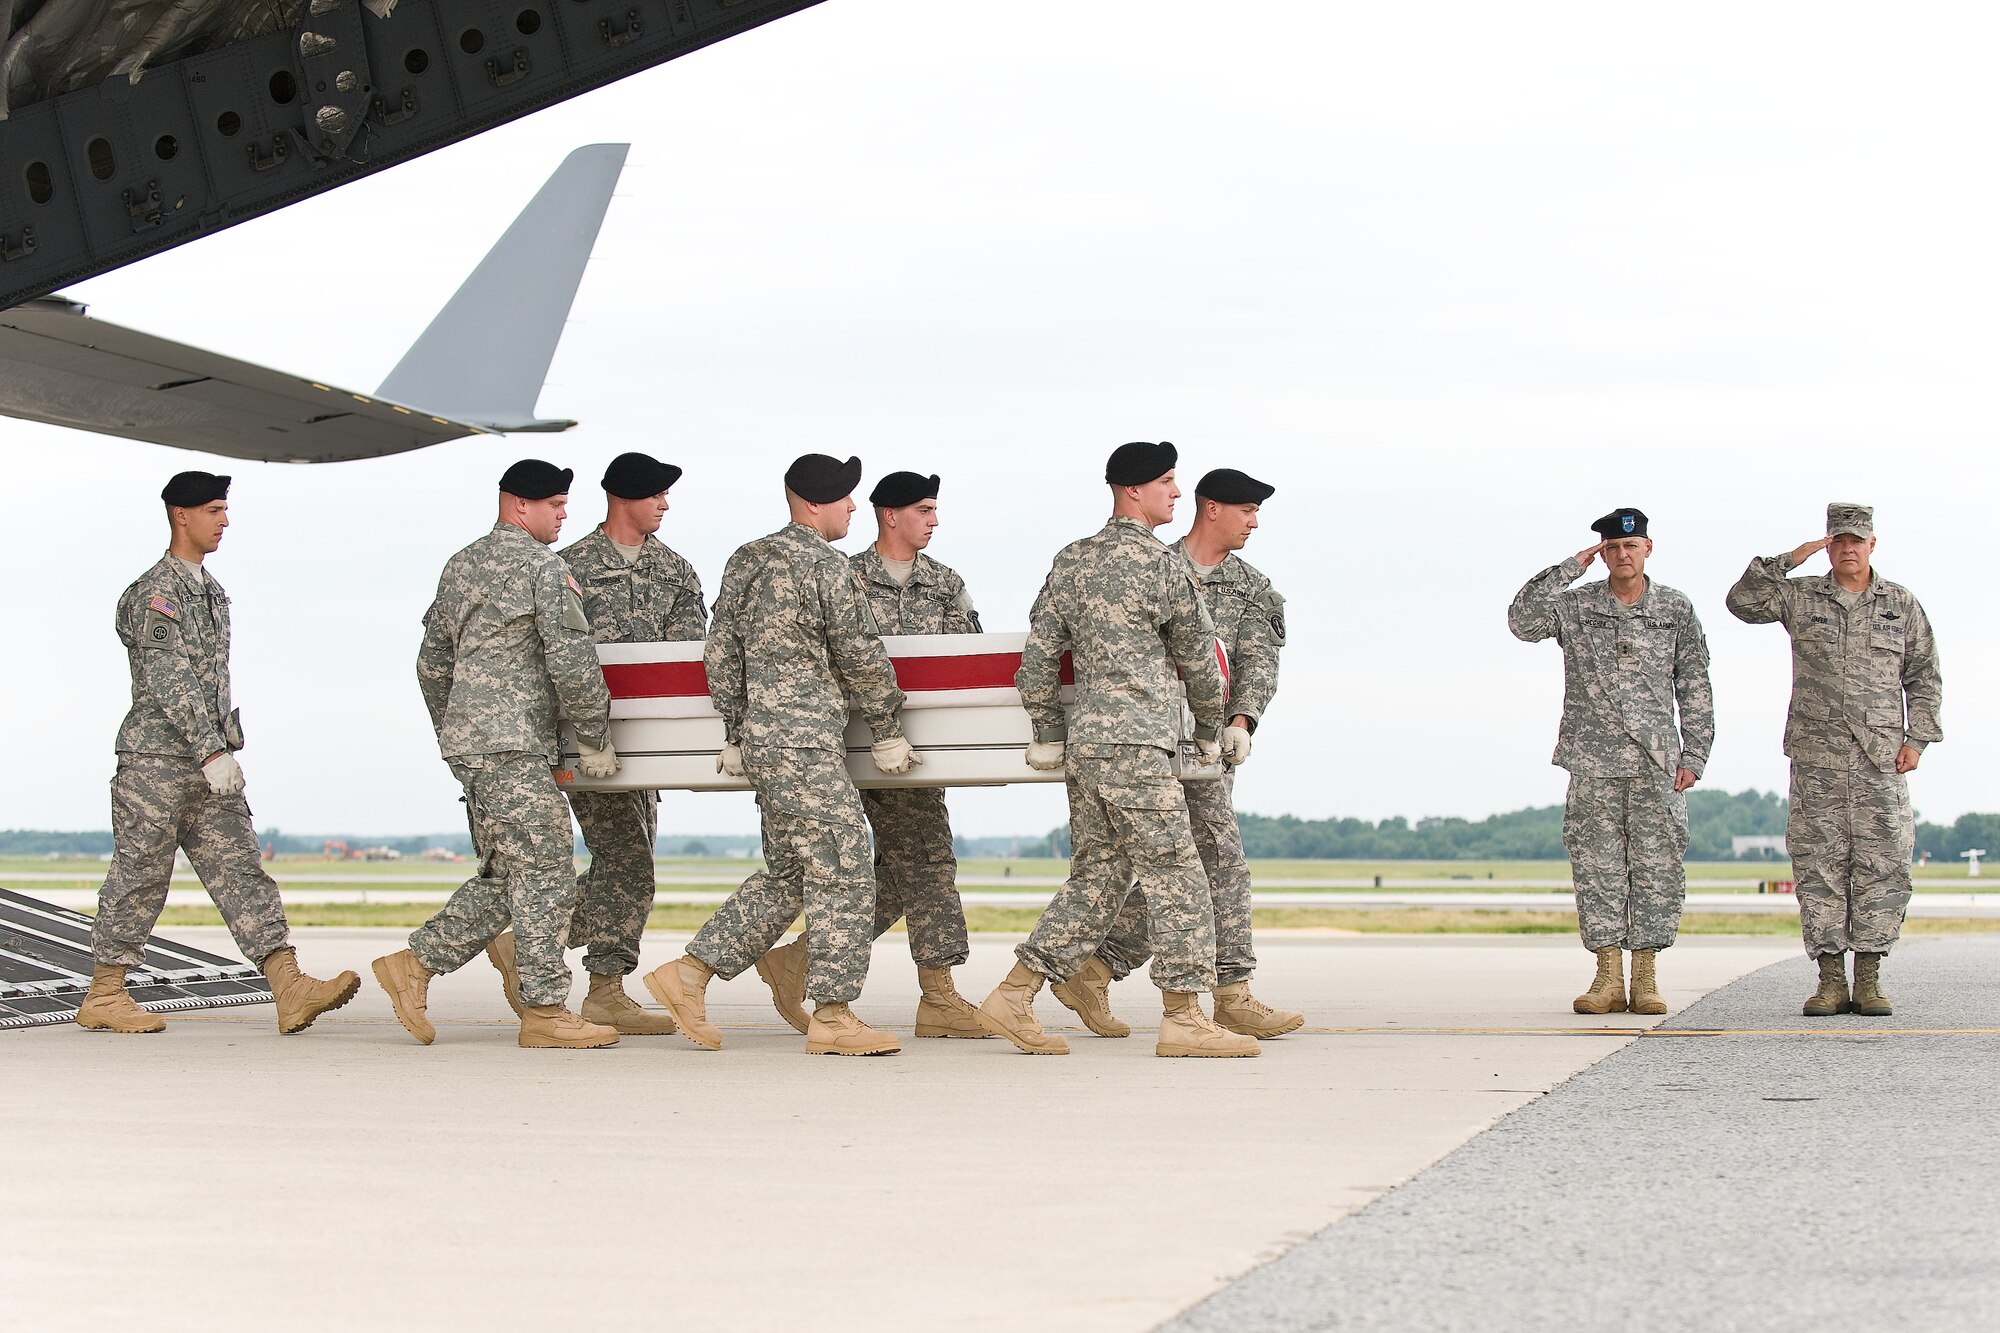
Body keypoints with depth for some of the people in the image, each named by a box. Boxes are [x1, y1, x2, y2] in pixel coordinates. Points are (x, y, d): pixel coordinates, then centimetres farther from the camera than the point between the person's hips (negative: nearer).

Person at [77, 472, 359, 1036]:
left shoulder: (211, 590, 18)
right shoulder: (154, 592, -10)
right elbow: (169, 681, -18)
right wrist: (212, 752, -24)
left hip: (207, 763, 8)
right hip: (156, 759, -8)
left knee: (241, 871, -2)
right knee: (140, 875, -1)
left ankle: (290, 989, -11)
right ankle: (103, 996, 10)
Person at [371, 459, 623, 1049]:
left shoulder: (461, 565, 19)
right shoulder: (542, 565, -8)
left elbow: (432, 661, 23)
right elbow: (571, 661, -13)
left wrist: (451, 732, 31)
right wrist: (594, 738, -4)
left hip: (466, 741, 9)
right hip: (512, 743, -9)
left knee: (503, 874, 14)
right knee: (544, 872, -6)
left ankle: (415, 964, 12)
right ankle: (545, 1011, -5)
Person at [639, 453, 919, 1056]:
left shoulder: (746, 561, 14)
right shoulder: (825, 564, -10)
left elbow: (720, 653, 15)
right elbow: (861, 656, -8)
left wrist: (736, 734, 20)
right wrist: (888, 733, 3)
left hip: (763, 737, 9)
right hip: (807, 741, -9)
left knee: (787, 872, 16)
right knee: (842, 873, -4)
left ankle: (689, 973, 15)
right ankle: (832, 1017, -2)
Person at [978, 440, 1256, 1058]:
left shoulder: (1070, 562, 13)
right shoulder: (1162, 565, -7)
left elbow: (1038, 656, 11)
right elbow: (1200, 659, 2)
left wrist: (1049, 733, 18)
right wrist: (1209, 732, 17)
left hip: (1084, 741, 8)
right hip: (1135, 744, -8)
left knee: (1096, 879, 12)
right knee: (1176, 876, -3)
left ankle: (1013, 998, 10)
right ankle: (1184, 1018, -2)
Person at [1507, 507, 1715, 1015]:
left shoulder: (1676, 610, 8)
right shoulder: (1575, 606, 7)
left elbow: (1694, 689, 9)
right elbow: (1523, 621, -12)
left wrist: (1694, 756, 1)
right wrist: (1571, 568, -8)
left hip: (1657, 764, 0)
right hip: (1594, 763, 0)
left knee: (1656, 867, -1)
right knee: (1597, 866, -1)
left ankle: (1646, 979, 4)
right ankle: (1608, 979, 3)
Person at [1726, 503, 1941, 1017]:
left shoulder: (1902, 604, 11)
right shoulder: (1799, 597, 9)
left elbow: (1924, 677, 12)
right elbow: (1743, 602, -4)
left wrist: (1916, 738, 2)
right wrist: (1787, 560, -8)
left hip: (1881, 760, 0)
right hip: (1816, 757, 0)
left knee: (1881, 866, -3)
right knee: (1819, 865, -2)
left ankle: (1868, 980, 2)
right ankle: (1830, 980, 2)